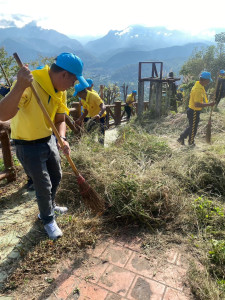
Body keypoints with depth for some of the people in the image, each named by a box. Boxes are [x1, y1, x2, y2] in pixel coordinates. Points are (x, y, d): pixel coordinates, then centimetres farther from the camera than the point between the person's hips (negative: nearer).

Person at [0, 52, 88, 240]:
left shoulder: (60, 91, -3)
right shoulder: (30, 84, -29)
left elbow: (60, 120, 3)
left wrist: (62, 139, -16)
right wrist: (20, 86, -54)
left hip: (49, 140, 8)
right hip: (28, 146, -8)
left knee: (56, 177, 22)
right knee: (44, 186, 6)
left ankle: (50, 206, 51)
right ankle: (48, 220, 34)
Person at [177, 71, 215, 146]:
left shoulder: (199, 85, 6)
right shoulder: (198, 89, -27)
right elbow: (197, 104, -31)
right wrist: (209, 104, -26)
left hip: (193, 111, 10)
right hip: (194, 112, -10)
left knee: (192, 126, 22)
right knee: (193, 128, 9)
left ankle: (181, 138, 30)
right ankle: (191, 143, 27)